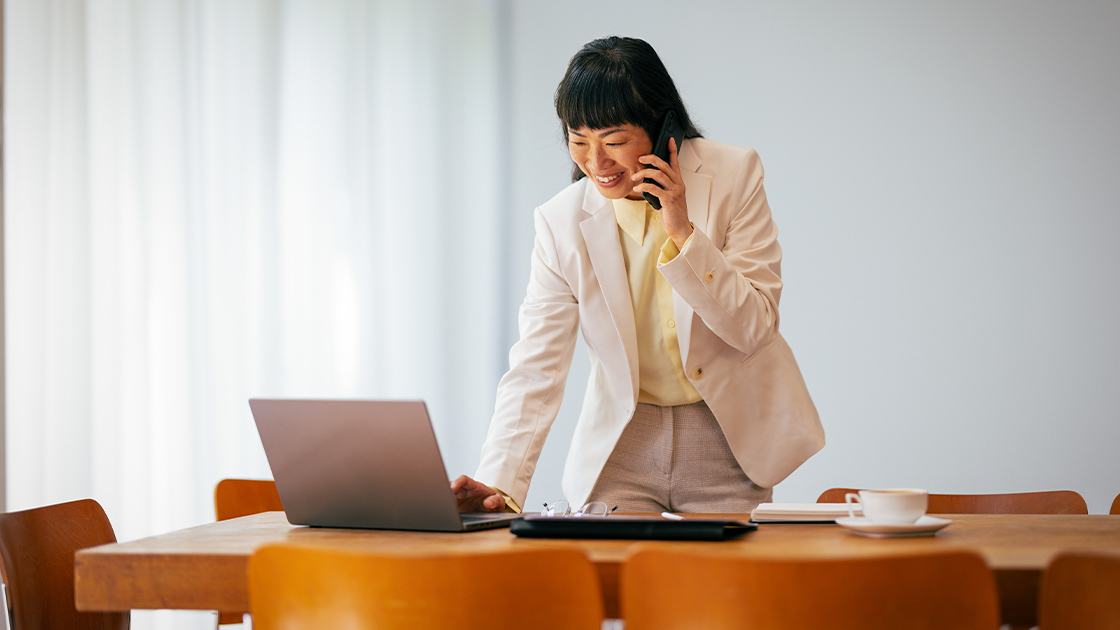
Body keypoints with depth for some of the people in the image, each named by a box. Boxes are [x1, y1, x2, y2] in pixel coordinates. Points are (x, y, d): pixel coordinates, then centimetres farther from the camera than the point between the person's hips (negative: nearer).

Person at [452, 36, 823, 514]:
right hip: (624, 449, 1)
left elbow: (753, 327, -11)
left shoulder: (733, 175, -10)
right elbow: (535, 369, -11)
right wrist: (499, 482, -26)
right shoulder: (561, 222, -8)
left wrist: (681, 233, -23)